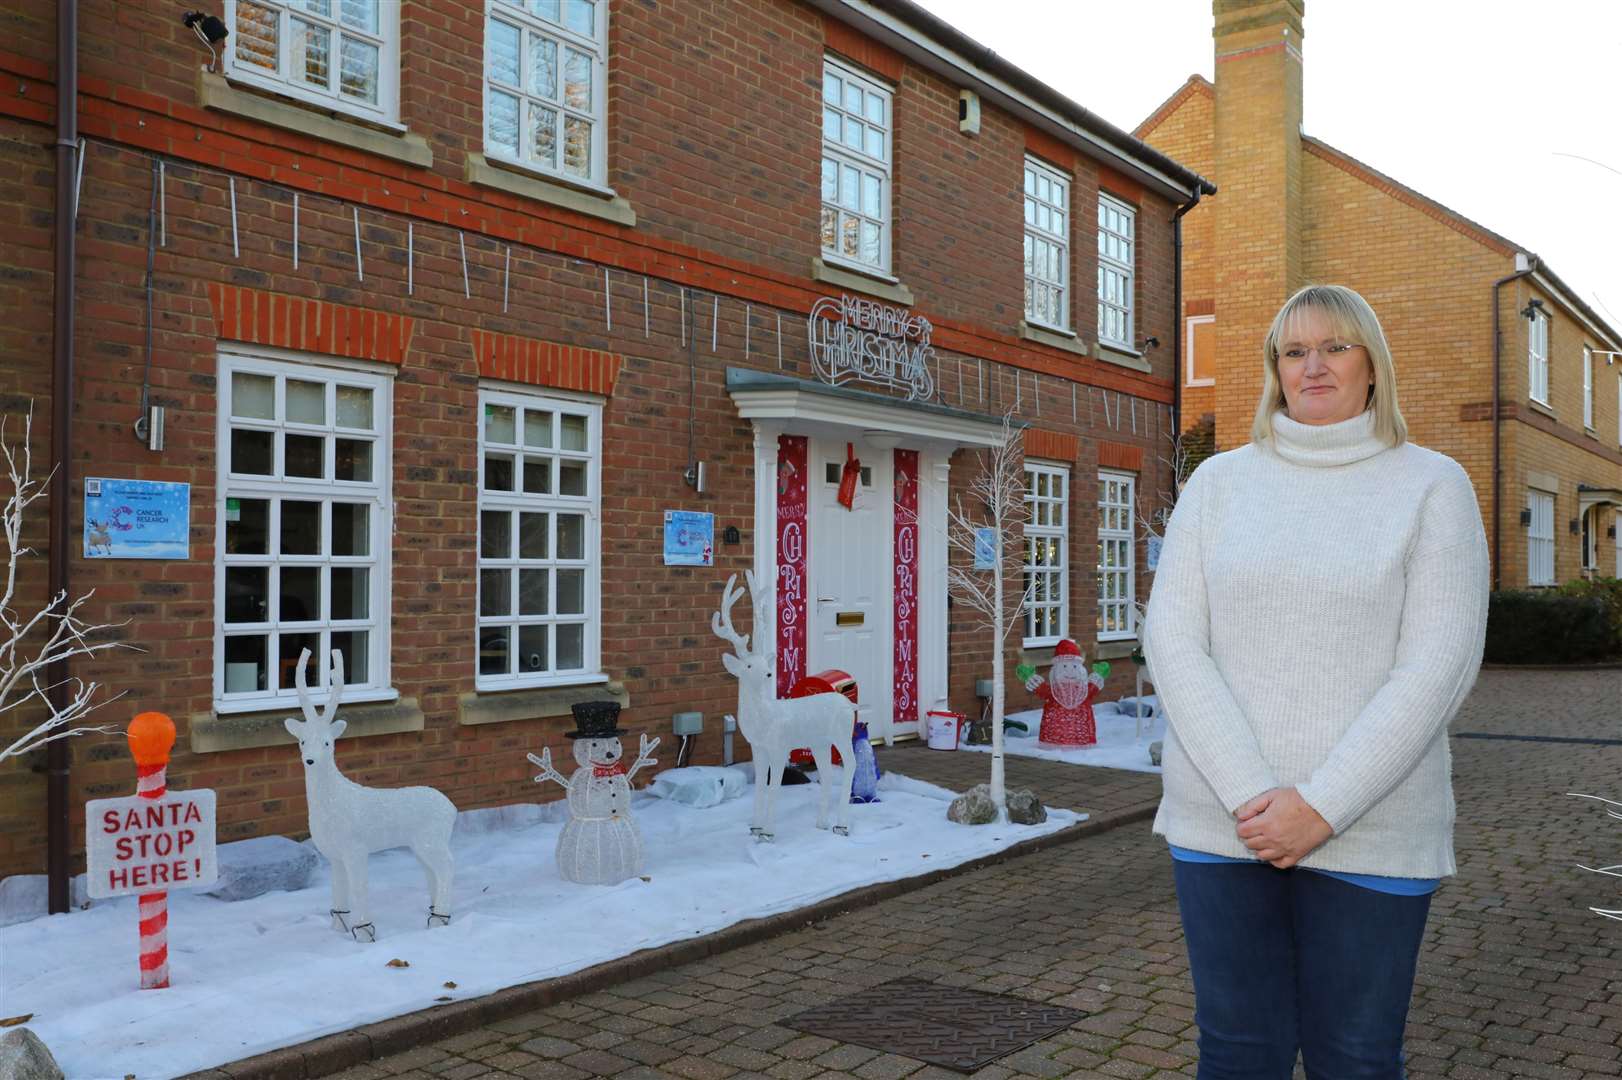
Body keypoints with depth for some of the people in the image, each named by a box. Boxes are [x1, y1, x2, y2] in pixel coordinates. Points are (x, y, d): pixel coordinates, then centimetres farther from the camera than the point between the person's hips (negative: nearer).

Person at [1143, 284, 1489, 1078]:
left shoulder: (1433, 487, 0)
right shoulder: (1218, 482, 6)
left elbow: (1438, 668, -8)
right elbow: (1172, 642, -3)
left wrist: (1321, 806, -15)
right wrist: (1251, 796, -13)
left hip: (1371, 830, -1)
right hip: (1220, 822, 2)